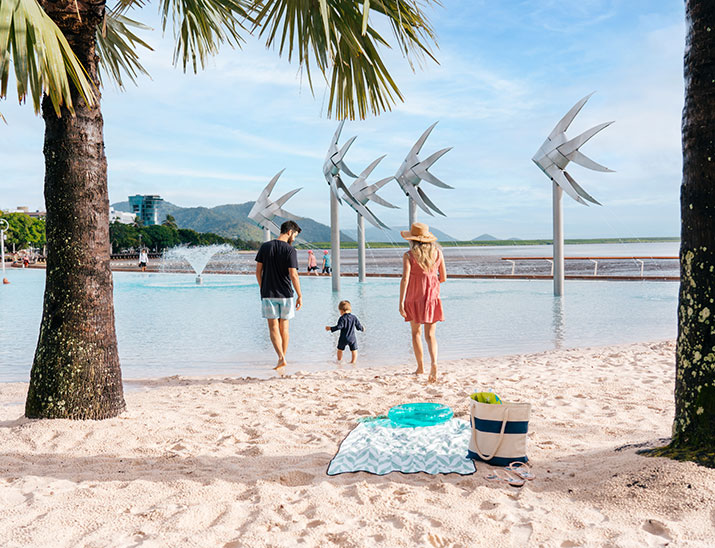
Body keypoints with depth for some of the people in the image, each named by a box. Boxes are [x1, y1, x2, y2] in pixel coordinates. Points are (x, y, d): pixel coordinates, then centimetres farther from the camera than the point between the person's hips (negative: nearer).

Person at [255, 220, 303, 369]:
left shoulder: (265, 247, 2)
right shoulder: (290, 250, -10)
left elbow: (258, 271, 4)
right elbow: (293, 275, -16)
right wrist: (300, 296, -9)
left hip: (268, 294, 2)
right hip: (285, 294, -2)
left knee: (273, 327, 2)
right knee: (284, 327, 12)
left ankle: (281, 358, -10)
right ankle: (283, 357, 20)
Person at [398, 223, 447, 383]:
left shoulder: (409, 255, -9)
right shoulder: (437, 252, 2)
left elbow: (405, 279, -16)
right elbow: (443, 278, 6)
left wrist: (401, 303, -16)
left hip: (414, 297, -2)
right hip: (432, 297, 2)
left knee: (416, 332, 16)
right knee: (430, 334, 6)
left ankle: (420, 367, 22)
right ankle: (434, 362, -18)